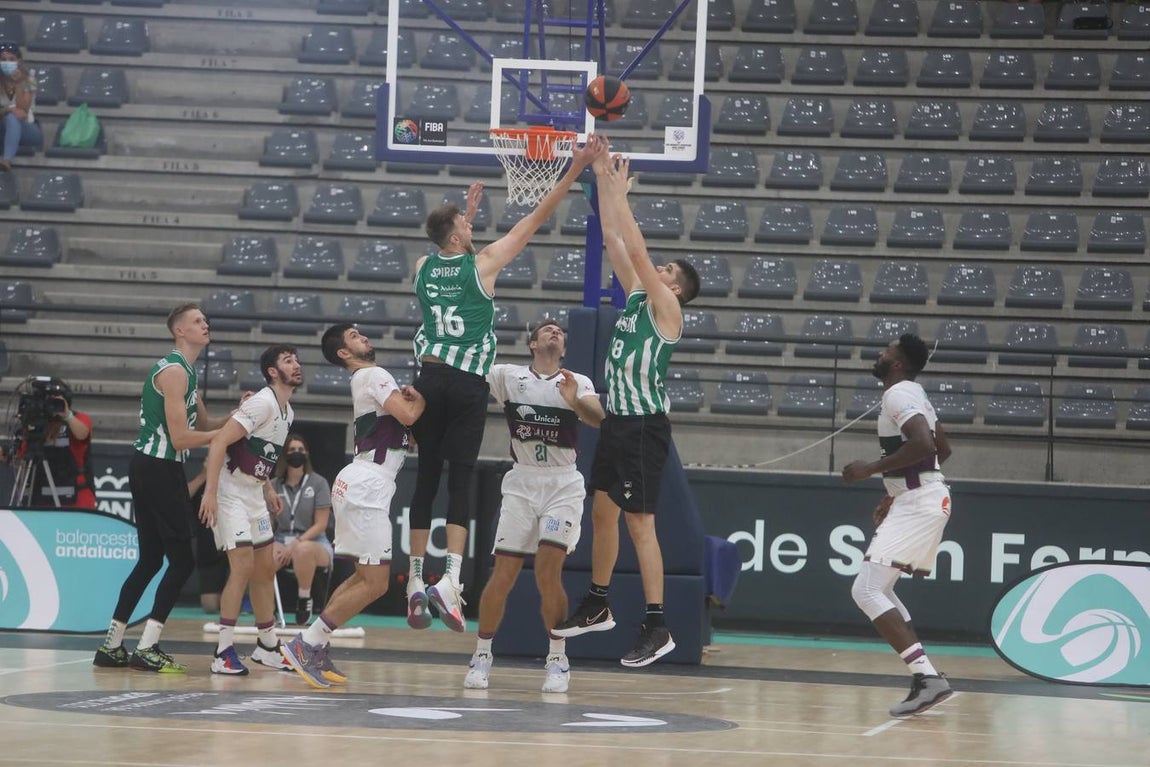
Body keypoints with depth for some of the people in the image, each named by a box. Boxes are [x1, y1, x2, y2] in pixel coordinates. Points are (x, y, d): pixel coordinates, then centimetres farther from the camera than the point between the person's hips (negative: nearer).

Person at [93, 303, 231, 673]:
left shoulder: (185, 371, 18)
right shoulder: (174, 371, -14)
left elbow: (204, 424, 23)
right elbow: (180, 439, -20)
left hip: (150, 470, 10)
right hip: (159, 469, -10)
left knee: (151, 560, 14)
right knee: (182, 561, -7)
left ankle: (111, 646, 15)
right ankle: (147, 649, -9)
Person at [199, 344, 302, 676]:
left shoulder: (287, 412, 10)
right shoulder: (262, 403, -19)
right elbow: (219, 442, -25)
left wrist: (267, 488, 18)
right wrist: (210, 493, -30)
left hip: (253, 492, 10)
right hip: (230, 490, -10)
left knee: (265, 568, 13)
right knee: (243, 565, -16)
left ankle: (268, 647, 24)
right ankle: (224, 652, -12)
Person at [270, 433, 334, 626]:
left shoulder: (318, 483, 1)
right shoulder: (274, 485, 10)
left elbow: (320, 524, -4)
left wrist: (296, 544, -17)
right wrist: (273, 544, -11)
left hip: (312, 541, -2)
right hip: (281, 541, 2)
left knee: (303, 549, -42)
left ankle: (304, 599, -17)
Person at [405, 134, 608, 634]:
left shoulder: (424, 267, 9)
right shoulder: (482, 264, -3)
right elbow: (536, 219, -1)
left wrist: (467, 213, 43)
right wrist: (576, 169, 2)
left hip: (430, 380, 4)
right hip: (468, 386, -4)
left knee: (426, 479, 10)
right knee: (460, 482, -7)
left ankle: (415, 582, 10)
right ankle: (450, 579, -21)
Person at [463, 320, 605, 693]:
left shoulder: (578, 383, 1)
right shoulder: (508, 376, 3)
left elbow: (598, 419, -16)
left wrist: (574, 401, -37)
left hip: (563, 486, -1)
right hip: (521, 483, 1)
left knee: (548, 570, -15)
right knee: (503, 573, -4)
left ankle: (558, 659, -3)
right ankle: (482, 656, 12)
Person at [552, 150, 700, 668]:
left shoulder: (666, 309, -9)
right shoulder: (636, 296, 13)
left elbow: (638, 252, -18)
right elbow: (614, 242, 12)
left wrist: (620, 193, -13)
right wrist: (603, 182, 7)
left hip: (644, 426, -9)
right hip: (618, 419, 9)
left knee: (639, 523, -10)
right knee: (603, 512, 17)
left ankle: (657, 628, -9)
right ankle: (597, 607, 31)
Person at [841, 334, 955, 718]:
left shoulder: (898, 394, -13)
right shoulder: (913, 394, 17)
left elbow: (923, 444, -28)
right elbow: (942, 449, 26)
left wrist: (871, 468, -21)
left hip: (917, 504, -11)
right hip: (922, 498, 11)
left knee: (866, 589, -14)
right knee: (879, 589, 19)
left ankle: (927, 677, -23)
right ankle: (925, 676, 14)